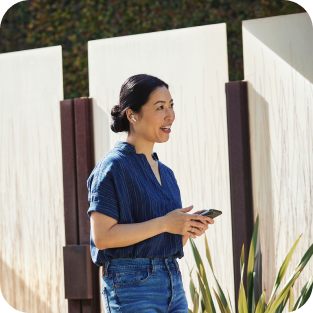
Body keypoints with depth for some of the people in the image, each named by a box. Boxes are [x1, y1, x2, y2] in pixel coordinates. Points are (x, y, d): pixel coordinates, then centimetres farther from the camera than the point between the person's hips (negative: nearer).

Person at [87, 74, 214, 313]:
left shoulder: (166, 173, 16)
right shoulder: (113, 167, -7)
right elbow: (102, 236, -16)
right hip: (132, 284, -7)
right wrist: (163, 224, -17)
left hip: (173, 283, 8)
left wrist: (188, 227, 1)